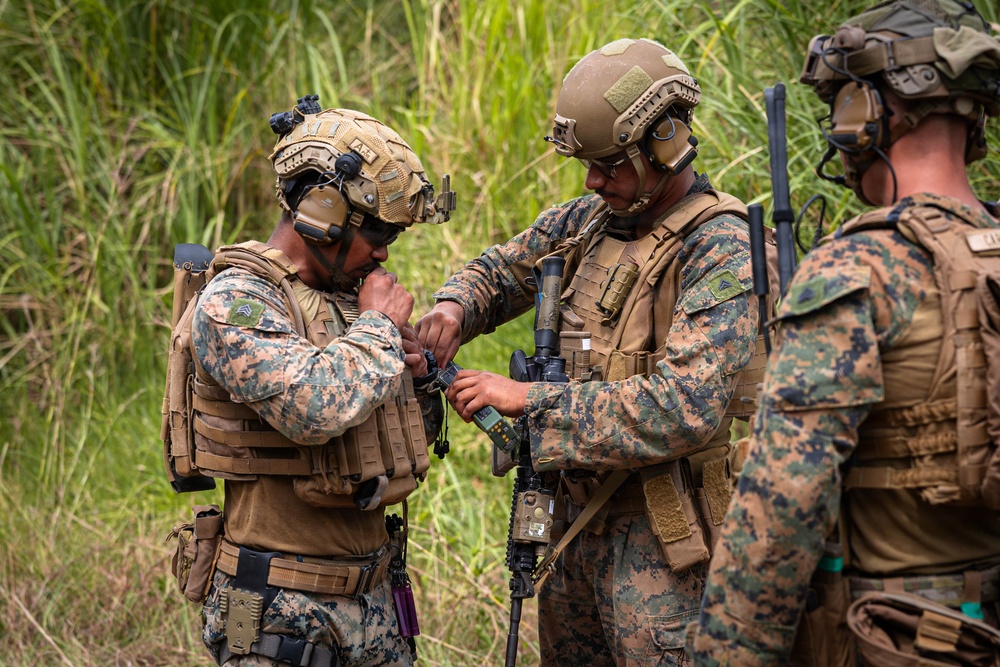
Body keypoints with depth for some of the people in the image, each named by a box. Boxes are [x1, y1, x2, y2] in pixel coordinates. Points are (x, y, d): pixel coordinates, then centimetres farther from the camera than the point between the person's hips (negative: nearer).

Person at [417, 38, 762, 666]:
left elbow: (684, 409, -28)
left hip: (660, 536, -8)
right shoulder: (587, 221, 7)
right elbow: (498, 271, 24)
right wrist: (453, 307, -2)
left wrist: (528, 400, -24)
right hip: (581, 509, 8)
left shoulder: (721, 248, -17)